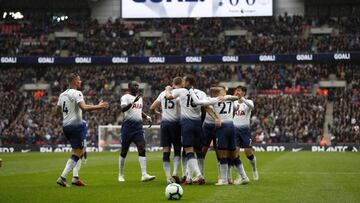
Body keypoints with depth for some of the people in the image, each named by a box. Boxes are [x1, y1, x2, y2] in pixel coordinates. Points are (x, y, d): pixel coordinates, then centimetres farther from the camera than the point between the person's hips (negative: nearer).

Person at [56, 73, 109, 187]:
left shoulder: (62, 95, 13)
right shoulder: (77, 93, -12)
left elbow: (59, 111, 21)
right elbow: (84, 107, -26)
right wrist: (99, 106, -18)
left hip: (65, 125, 9)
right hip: (75, 125, -9)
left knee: (80, 151, 18)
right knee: (76, 154, -5)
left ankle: (75, 177, 8)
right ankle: (62, 177, -13)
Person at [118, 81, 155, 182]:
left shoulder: (140, 98, 17)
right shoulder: (125, 97, -5)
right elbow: (123, 109, -23)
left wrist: (147, 117, 12)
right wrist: (133, 102, -34)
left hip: (138, 127, 5)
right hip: (128, 126, -5)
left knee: (142, 149, -9)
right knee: (124, 151, 4)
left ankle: (144, 175, -16)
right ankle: (120, 175, 16)